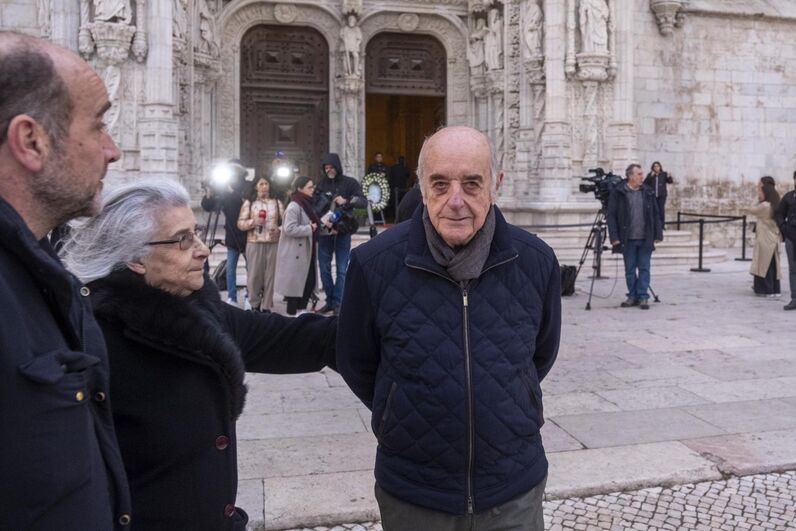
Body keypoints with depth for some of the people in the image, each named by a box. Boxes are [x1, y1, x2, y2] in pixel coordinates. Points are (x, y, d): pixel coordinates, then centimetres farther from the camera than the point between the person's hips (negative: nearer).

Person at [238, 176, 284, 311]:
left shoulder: (277, 202, 10)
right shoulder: (249, 203, 6)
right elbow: (240, 223, 3)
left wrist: (279, 230, -11)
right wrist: (253, 222, -14)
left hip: (273, 243, 1)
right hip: (254, 243, -1)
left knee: (270, 275, 1)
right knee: (254, 274, -1)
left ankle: (266, 306, 8)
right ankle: (254, 305, 13)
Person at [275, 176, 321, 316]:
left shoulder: (307, 204, 14)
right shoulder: (294, 206, -15)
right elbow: (289, 229, -25)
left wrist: (320, 227, 9)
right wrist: (309, 228, -19)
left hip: (306, 252, 9)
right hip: (295, 254, -9)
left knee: (310, 281, 10)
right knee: (295, 283, -2)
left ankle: (301, 310, 21)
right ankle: (292, 312, 8)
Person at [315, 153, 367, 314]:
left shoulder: (350, 183, 2)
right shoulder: (321, 183, 8)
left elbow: (363, 202, -6)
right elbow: (314, 205, 4)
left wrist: (346, 201, -21)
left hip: (342, 232, -3)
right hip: (324, 232, 3)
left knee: (342, 269, 0)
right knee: (324, 268, 8)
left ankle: (338, 302, 6)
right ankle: (329, 300, 20)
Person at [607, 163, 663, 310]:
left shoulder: (648, 192, 7)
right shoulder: (618, 193, -3)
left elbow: (655, 215, 10)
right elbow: (611, 216, -4)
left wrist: (658, 235, 4)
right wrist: (614, 237, -11)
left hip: (645, 239, 2)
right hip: (628, 239, -2)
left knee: (644, 269, 3)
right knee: (630, 270, 7)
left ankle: (643, 297, 9)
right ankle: (632, 296, 18)